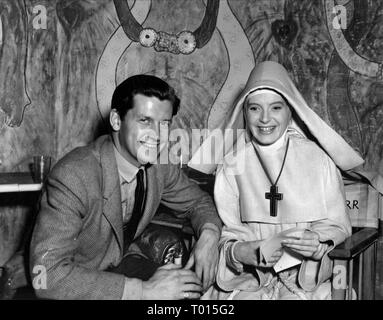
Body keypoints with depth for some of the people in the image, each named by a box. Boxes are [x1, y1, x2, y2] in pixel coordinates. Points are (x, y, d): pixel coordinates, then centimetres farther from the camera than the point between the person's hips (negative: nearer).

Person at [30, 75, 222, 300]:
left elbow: (196, 200, 8)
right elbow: (49, 275, -33)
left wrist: (209, 235, -15)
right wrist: (144, 290, -34)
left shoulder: (159, 164, -10)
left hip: (116, 268, 6)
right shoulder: (73, 177, -28)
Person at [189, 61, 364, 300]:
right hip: (248, 277, 1)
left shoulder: (317, 159, -3)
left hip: (305, 274, 0)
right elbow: (225, 233, 2)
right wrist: (241, 251, -19)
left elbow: (337, 224, 2)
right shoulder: (232, 164, 1)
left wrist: (318, 244, -18)